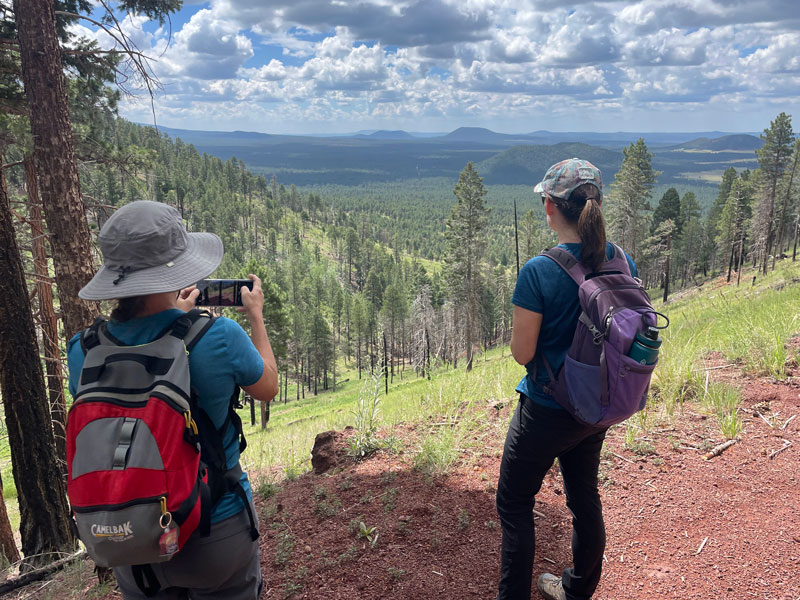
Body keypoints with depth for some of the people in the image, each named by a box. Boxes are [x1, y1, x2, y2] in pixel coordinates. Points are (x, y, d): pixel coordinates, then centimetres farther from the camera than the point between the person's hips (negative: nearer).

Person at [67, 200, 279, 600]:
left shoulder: (83, 351, -14)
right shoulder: (219, 337, -25)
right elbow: (268, 388, -4)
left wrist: (173, 317, 15)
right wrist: (256, 316, 8)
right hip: (216, 534, -3)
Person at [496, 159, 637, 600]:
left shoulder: (539, 272, -25)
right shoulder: (622, 263, -5)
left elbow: (522, 353, -19)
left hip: (546, 410, -7)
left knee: (515, 504, 14)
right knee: (585, 497, 25)